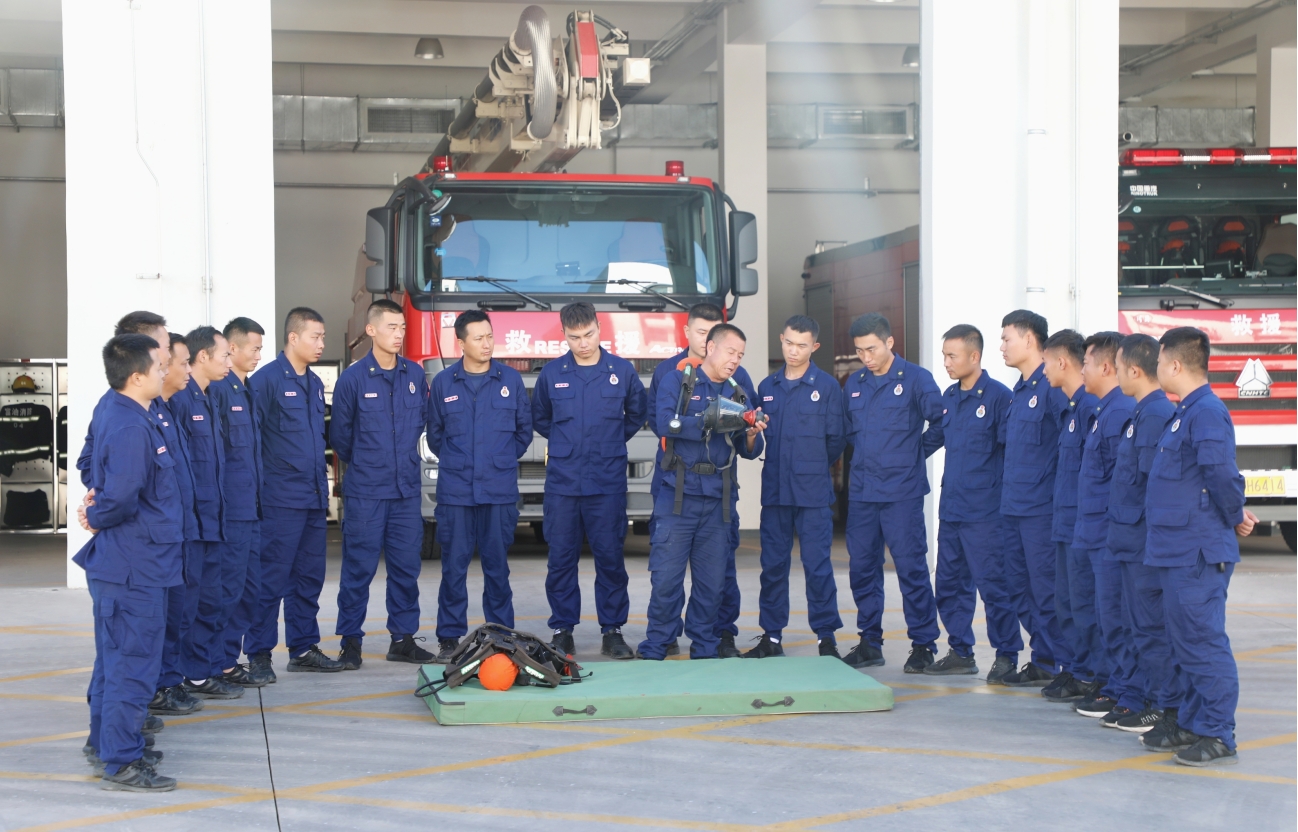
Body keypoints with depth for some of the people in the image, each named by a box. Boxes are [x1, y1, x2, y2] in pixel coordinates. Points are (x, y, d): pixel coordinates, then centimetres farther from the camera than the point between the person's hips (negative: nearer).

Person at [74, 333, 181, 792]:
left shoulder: (125, 417, 9)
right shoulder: (130, 428, -23)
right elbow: (121, 497, -29)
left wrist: (97, 509, 8)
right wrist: (98, 518, -11)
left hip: (128, 564, 10)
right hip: (136, 566, -10)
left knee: (116, 658, 20)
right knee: (133, 664, -2)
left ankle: (106, 743, 32)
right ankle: (122, 763, 5)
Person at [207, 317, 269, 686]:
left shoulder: (246, 390, 16)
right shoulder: (217, 389, -14)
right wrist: (217, 499, -17)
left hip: (250, 506, 9)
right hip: (230, 505, -9)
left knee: (250, 585, 12)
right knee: (229, 585, -3)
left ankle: (233, 657, 20)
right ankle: (223, 665, 5)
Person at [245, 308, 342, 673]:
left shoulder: (314, 383, 15)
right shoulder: (267, 379, -10)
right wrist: (256, 490, -15)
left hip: (314, 499, 8)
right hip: (281, 501, -8)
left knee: (309, 576, 12)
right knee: (272, 578, -3)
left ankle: (304, 648, 20)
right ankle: (258, 653, 4)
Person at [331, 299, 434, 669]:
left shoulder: (415, 375, 5)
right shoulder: (353, 378, -7)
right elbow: (339, 434, 3)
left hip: (407, 489, 4)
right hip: (364, 492, -4)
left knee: (406, 565, 7)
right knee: (359, 568, 0)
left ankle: (403, 638, 17)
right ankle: (350, 641, 8)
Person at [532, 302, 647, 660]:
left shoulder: (622, 370, 2)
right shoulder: (552, 373, 3)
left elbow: (636, 413, 17)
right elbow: (539, 417, 20)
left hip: (607, 481, -1)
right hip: (562, 481, 1)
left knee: (610, 556, 1)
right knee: (561, 558, 3)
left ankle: (612, 630, 10)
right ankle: (562, 630, 12)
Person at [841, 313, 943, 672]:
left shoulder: (916, 379, -4)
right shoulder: (854, 383, 11)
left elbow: (940, 422, -3)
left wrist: (918, 452, 1)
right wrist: (865, 456, 12)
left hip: (902, 491, -5)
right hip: (861, 491, 5)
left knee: (911, 567, -3)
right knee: (862, 567, 7)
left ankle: (923, 644, 4)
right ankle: (870, 643, 16)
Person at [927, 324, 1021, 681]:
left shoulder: (998, 396, -10)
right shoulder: (949, 397, 12)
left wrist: (1003, 495, -12)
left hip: (984, 512, -8)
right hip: (950, 508, 8)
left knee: (993, 585, -4)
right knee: (949, 584, 12)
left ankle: (1007, 656, 6)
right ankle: (960, 653, 21)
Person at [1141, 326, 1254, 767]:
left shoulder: (1207, 412, -16)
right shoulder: (1185, 413, 15)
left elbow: (1221, 472, -26)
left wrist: (1235, 516, -12)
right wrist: (1235, 515, 11)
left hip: (1199, 552, -10)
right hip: (1177, 549, 10)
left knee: (1203, 641, -6)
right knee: (1187, 641, 16)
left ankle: (1217, 736, 0)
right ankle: (1191, 722, 25)